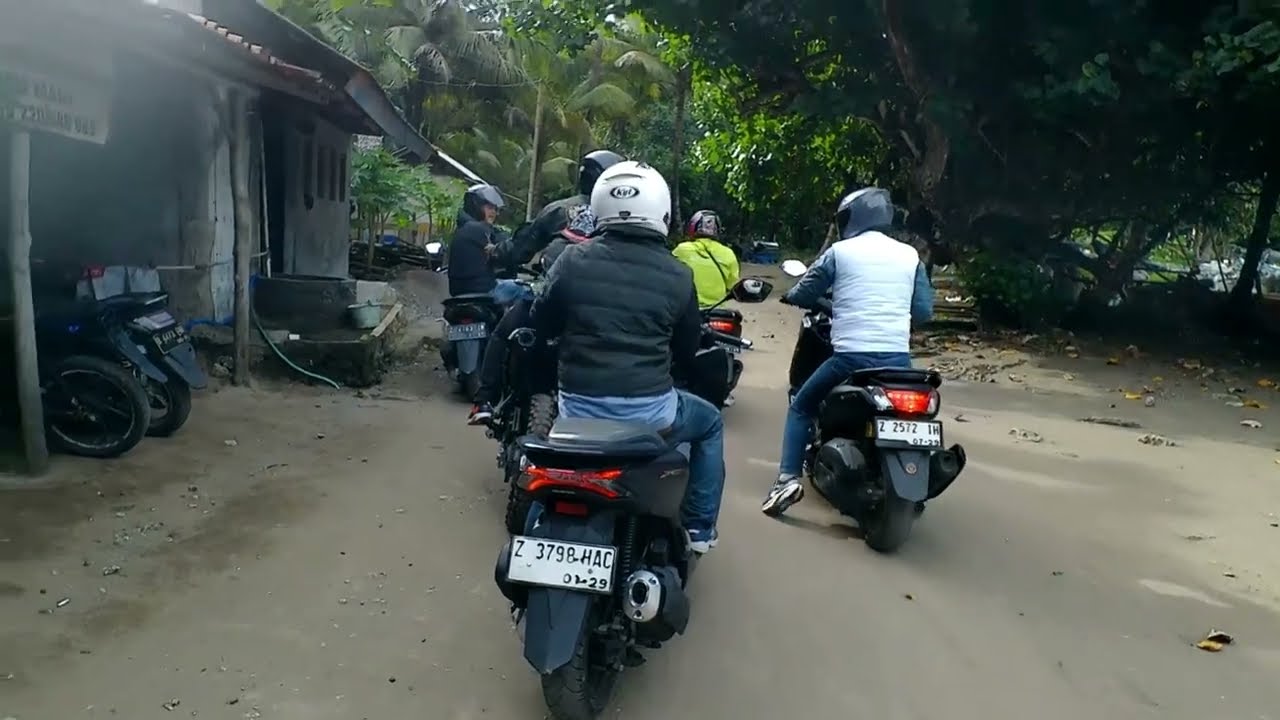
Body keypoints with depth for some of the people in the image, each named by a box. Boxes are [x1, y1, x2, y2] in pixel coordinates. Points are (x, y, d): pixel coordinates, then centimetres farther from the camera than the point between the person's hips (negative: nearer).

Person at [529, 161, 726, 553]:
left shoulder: (573, 260, -5)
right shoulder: (678, 276, -6)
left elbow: (542, 324, 9)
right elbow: (687, 353, 7)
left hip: (579, 409, 2)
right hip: (648, 411, -2)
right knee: (710, 424, 29)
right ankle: (698, 527, 28)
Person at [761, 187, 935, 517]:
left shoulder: (840, 251, 2)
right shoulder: (910, 255, 10)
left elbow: (805, 294, 8)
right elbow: (924, 310, 11)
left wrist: (789, 295, 31)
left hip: (851, 356, -3)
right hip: (898, 359, 3)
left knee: (801, 407, 17)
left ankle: (788, 478, 3)